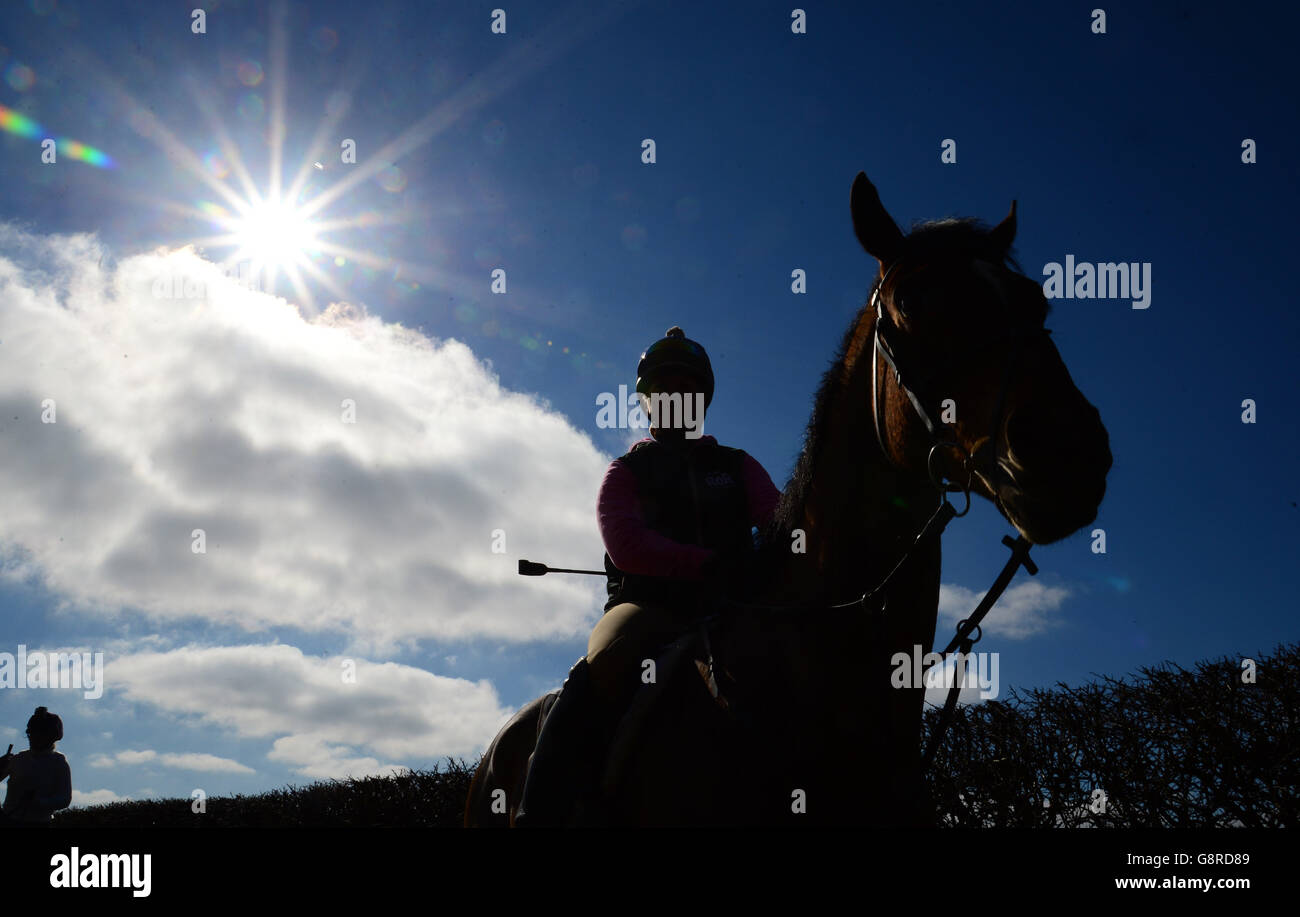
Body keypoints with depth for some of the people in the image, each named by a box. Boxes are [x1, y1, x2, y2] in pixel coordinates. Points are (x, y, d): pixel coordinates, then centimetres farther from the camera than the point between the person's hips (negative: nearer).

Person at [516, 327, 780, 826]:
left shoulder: (736, 466, 24)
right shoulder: (627, 470, 17)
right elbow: (626, 545, -4)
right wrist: (711, 564, -20)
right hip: (647, 608, -3)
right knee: (604, 668, -36)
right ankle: (541, 813, -37)